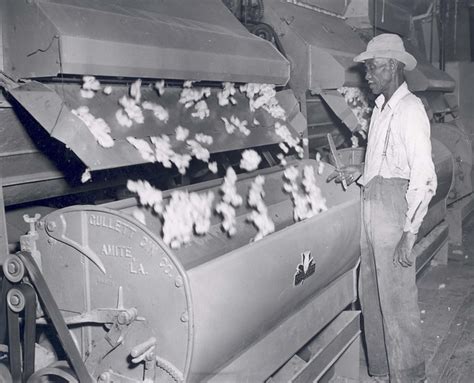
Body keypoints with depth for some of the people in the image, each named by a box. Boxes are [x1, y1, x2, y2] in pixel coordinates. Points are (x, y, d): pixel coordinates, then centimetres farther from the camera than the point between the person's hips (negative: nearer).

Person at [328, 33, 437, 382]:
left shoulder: (410, 110, -13)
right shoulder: (381, 107, 14)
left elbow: (424, 177, -17)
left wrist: (409, 233, -20)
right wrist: (359, 173, 12)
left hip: (395, 205, -9)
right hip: (371, 204, 9)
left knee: (397, 300, 0)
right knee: (370, 294, 16)